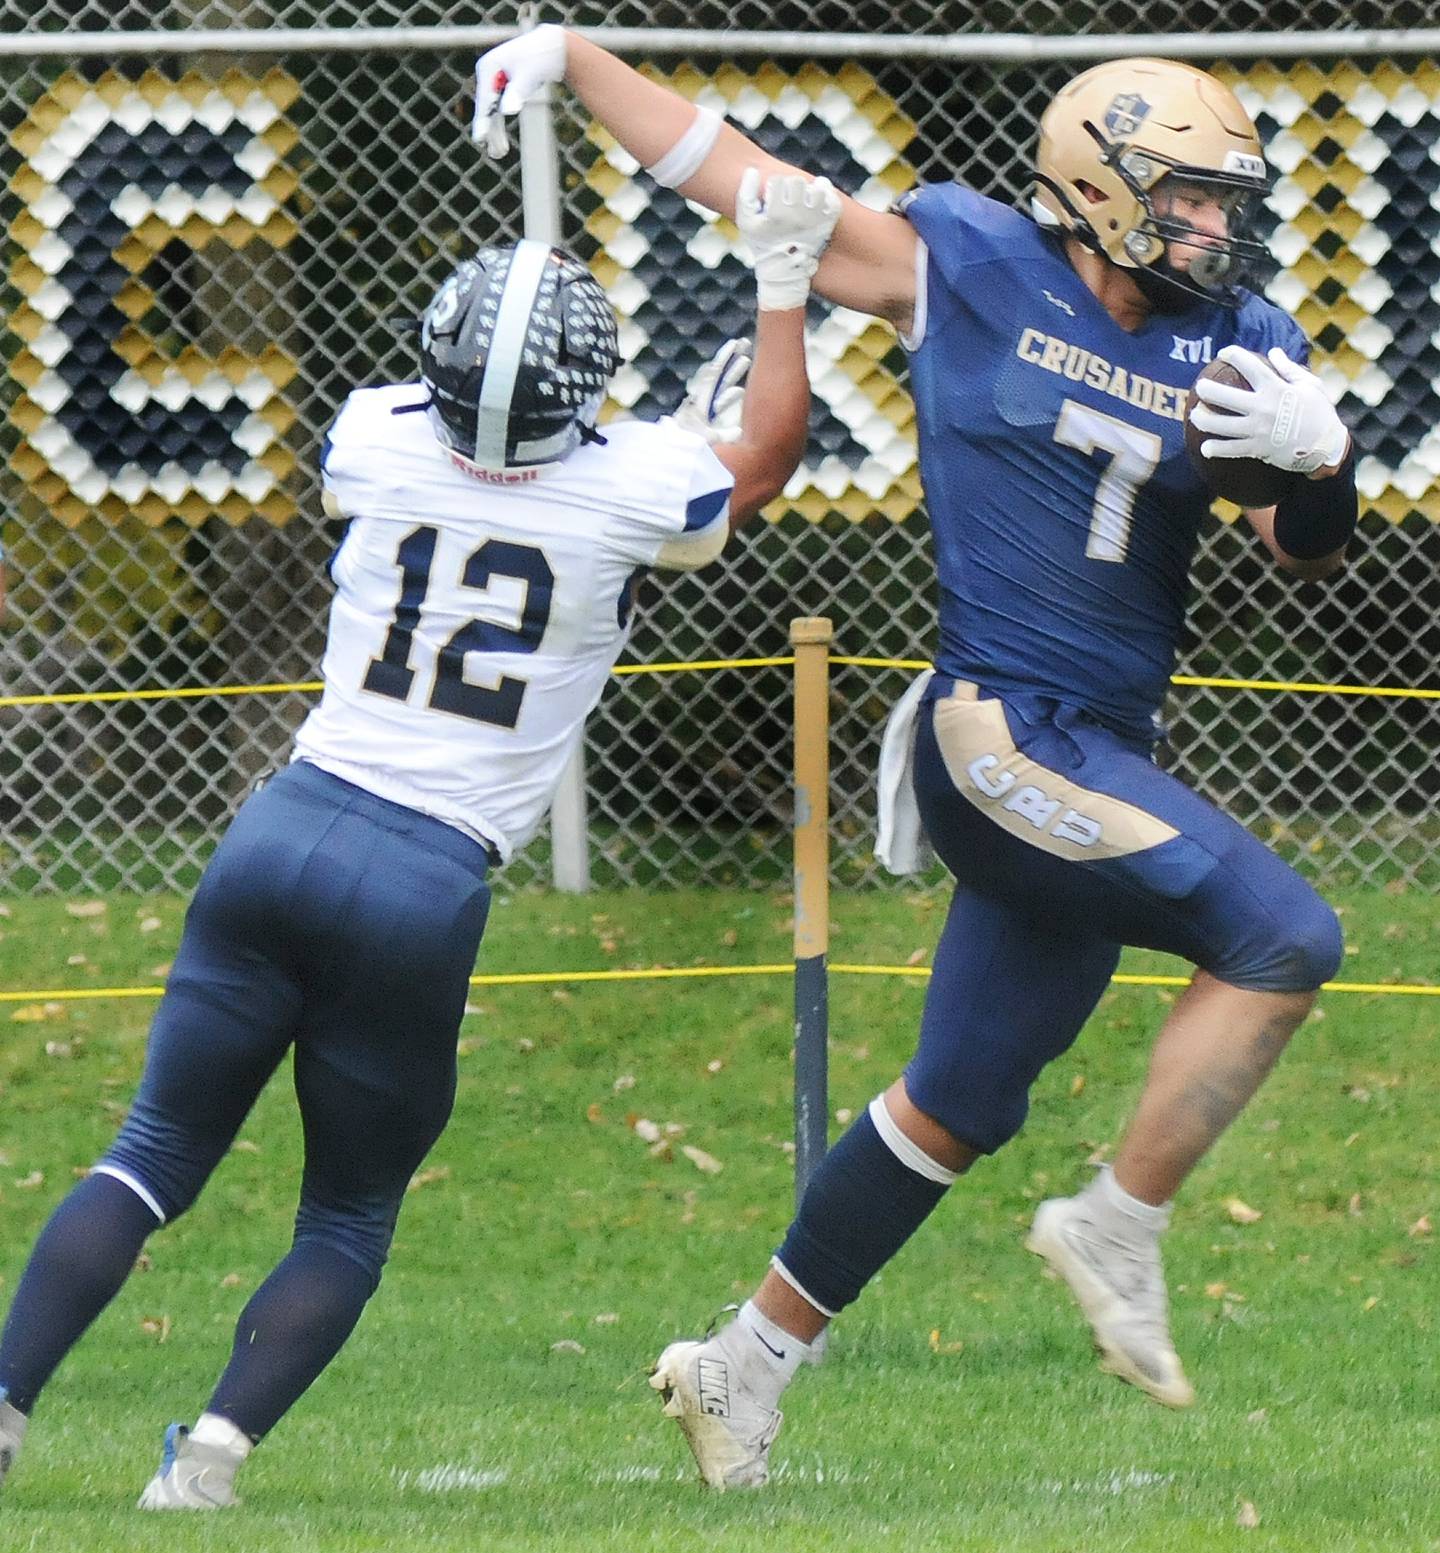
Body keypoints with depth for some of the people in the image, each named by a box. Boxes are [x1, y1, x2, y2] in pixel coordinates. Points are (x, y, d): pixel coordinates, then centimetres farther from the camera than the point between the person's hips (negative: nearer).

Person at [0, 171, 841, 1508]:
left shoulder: (379, 438, 2)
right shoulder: (628, 488, -4)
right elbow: (765, 459, 19)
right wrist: (784, 281, 27)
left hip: (286, 830, 2)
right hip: (431, 886, -2)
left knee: (155, 1155, 13)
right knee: (350, 1220, 13)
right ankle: (215, 1448, -4)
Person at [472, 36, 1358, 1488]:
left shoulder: (1236, 347, 7)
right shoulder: (966, 270, -4)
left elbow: (1305, 553, 6)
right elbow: (745, 182, 2)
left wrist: (1316, 457, -16)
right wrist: (576, 57, 0)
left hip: (1100, 766, 7)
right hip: (1003, 736, -7)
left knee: (961, 1103, 14)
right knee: (1285, 938, -20)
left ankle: (748, 1364, 27)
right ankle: (1117, 1230, -10)